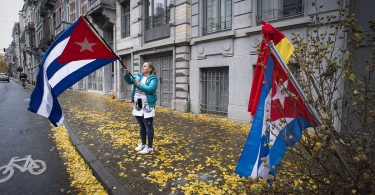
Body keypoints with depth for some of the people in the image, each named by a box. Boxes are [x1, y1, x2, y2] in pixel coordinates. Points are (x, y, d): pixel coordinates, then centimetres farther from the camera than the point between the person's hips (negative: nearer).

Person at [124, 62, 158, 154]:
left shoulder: (153, 78, -8)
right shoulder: (138, 76, 12)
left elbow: (150, 89, -21)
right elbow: (129, 80, 6)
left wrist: (138, 85, -19)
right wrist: (127, 74, -13)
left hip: (147, 106, -7)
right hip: (138, 105, 7)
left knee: (148, 127, 2)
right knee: (141, 126, 18)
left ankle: (149, 147, 12)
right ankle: (143, 143, 33)